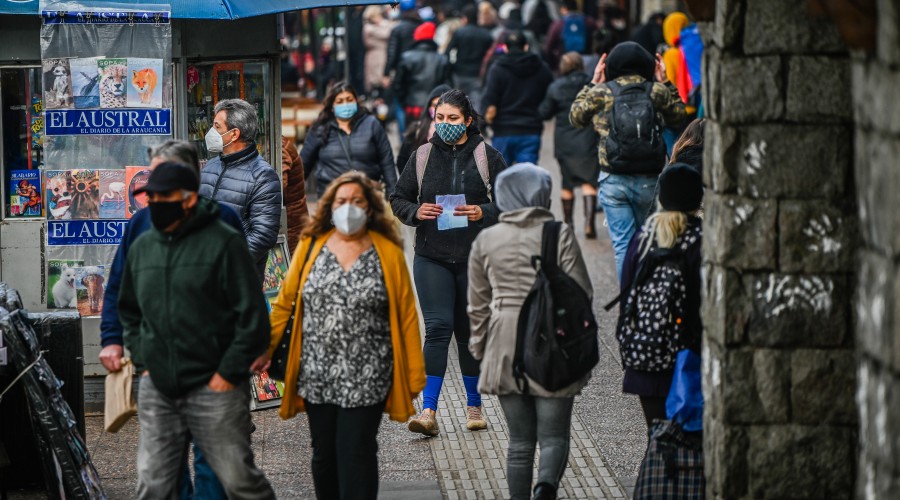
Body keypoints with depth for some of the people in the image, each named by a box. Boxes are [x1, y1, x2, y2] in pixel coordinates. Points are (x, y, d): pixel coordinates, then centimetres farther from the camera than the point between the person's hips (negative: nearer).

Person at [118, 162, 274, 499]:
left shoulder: (223, 242, -7)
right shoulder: (142, 247, 12)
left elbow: (253, 316, -9)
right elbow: (129, 311, 25)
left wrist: (229, 373, -12)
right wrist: (143, 362, 11)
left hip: (213, 387, -6)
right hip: (157, 389, 6)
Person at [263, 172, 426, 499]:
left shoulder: (388, 253, 0)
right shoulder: (310, 247, 5)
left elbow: (406, 316, 0)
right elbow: (284, 302, 10)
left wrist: (414, 373, 0)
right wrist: (265, 348, 5)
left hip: (365, 380, -3)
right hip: (316, 375, 3)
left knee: (355, 456, -7)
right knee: (324, 456, 11)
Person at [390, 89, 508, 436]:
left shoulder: (487, 157, 2)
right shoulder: (422, 157, 7)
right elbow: (398, 200, 12)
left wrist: (484, 212, -17)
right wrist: (416, 212, -9)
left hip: (476, 260, 0)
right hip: (432, 258, 0)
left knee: (471, 331, 8)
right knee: (437, 327, -12)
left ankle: (474, 406, 23)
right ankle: (428, 411, -16)